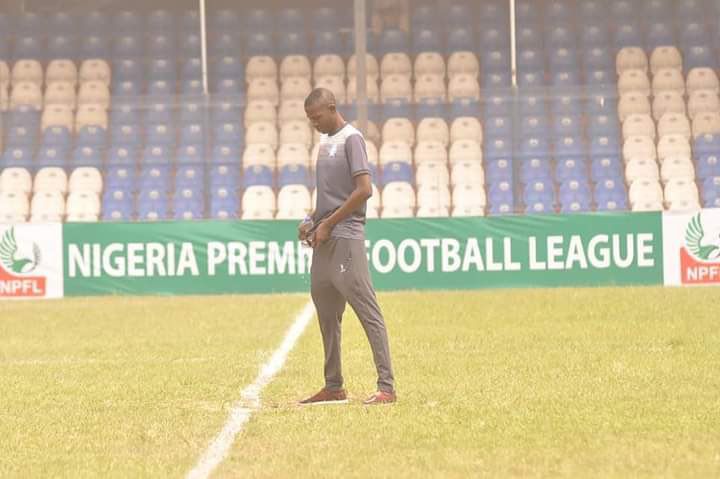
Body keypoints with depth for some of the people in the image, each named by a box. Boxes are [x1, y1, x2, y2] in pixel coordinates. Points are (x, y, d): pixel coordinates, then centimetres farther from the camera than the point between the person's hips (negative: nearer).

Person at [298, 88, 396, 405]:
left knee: (367, 311, -11)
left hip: (345, 239, -10)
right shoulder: (327, 141, 18)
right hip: (324, 240, 10)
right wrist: (312, 221, 9)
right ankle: (333, 387, 20)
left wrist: (328, 224, -14)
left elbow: (364, 190, -17)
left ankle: (386, 387, -13)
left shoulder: (351, 138, -8)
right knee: (326, 313, 12)